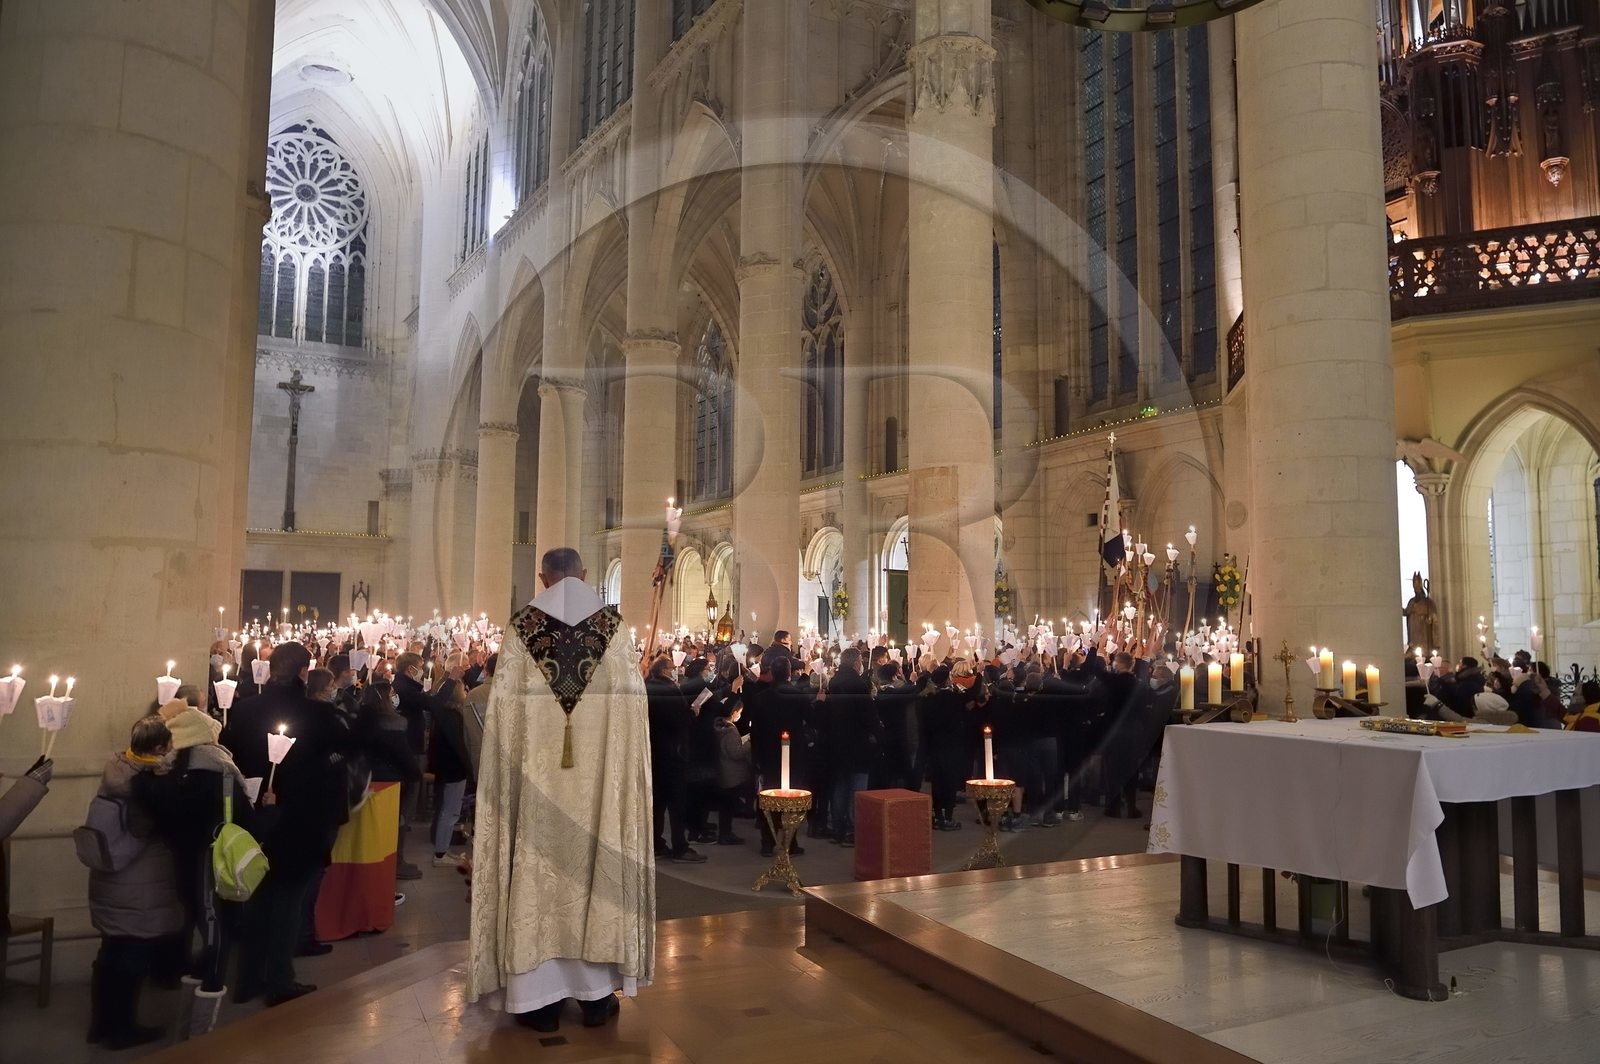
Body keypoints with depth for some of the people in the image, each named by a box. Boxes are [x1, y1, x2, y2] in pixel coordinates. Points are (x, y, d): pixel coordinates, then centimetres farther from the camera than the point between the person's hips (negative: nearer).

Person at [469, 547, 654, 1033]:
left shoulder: (522, 625, 0)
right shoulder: (613, 624, 0)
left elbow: (505, 702, -3)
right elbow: (631, 699, -3)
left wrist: (513, 762, 5)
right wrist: (618, 756, 6)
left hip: (537, 773, 0)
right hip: (600, 772, 0)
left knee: (539, 868, 6)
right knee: (597, 865, 8)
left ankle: (538, 995, 12)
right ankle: (596, 991, 15)